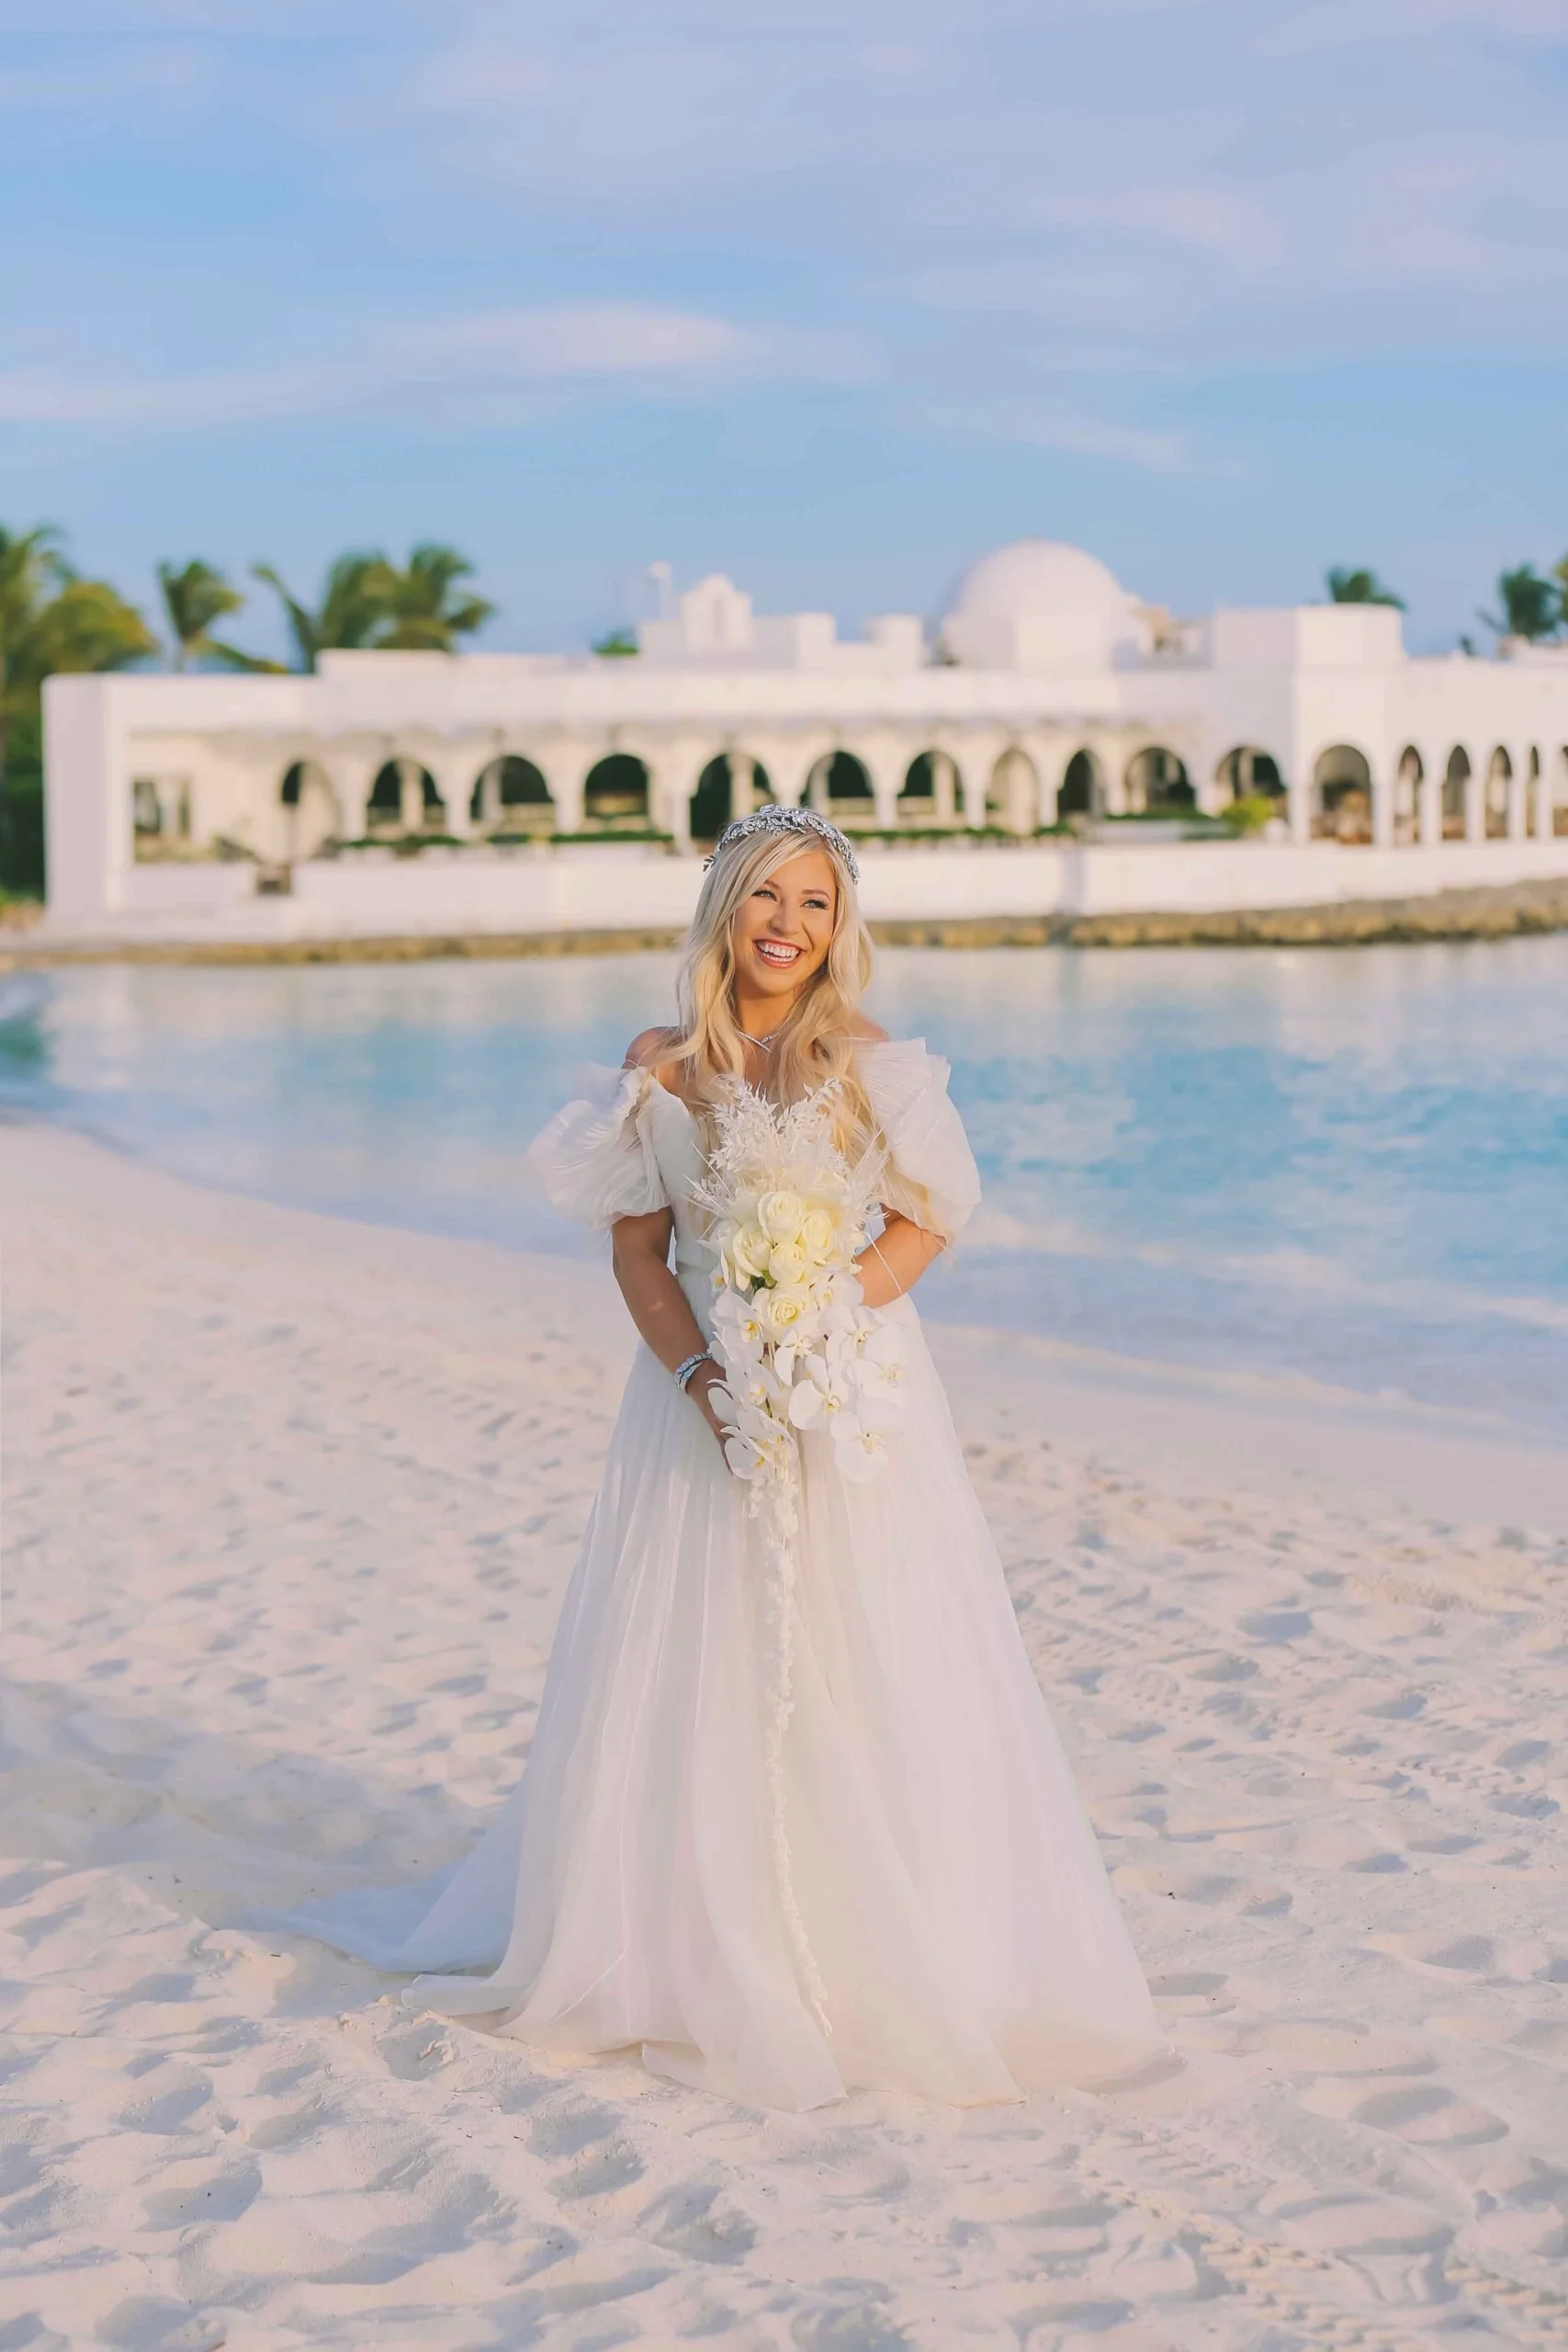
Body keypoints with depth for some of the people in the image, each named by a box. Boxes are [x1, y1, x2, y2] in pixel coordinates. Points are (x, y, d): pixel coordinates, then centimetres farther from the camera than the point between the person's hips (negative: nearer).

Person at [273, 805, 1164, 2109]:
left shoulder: (872, 1061, -1)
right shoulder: (662, 1066, 5)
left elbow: (924, 1226, -3)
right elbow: (639, 1249, 2)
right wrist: (700, 1374, -14)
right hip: (700, 1388, 2)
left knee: (862, 1674, -2)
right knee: (691, 1674, 4)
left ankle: (888, 1962, 10)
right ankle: (694, 1947, 18)